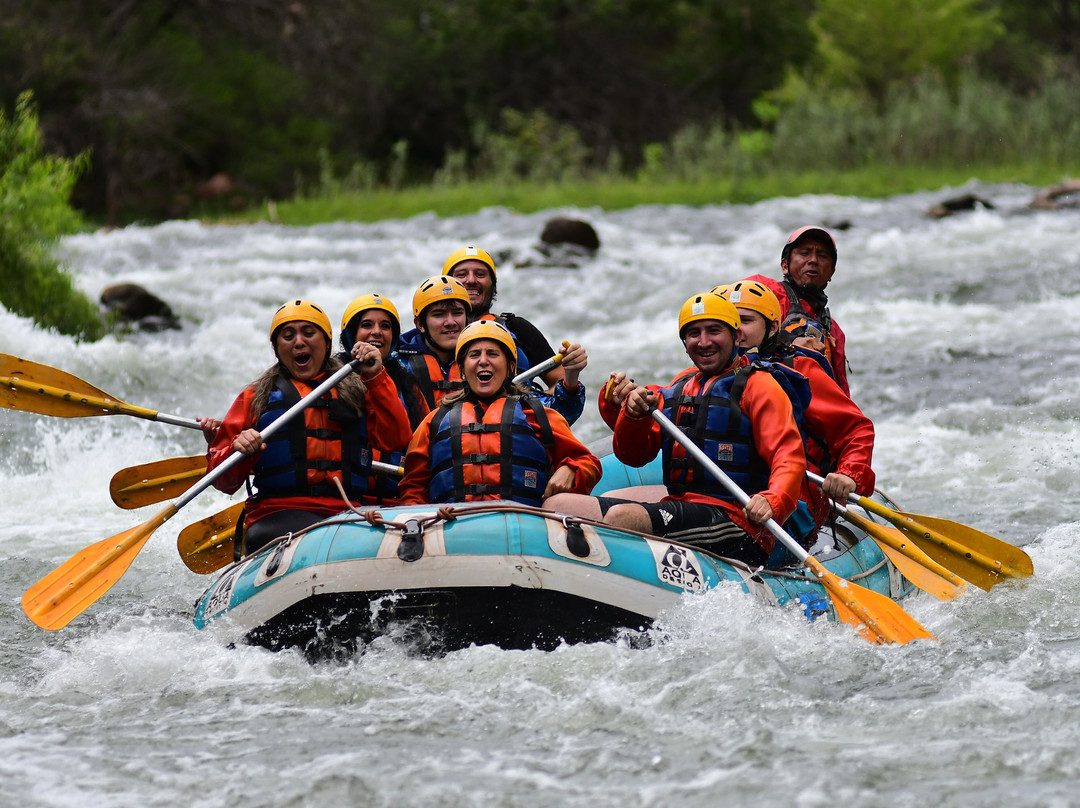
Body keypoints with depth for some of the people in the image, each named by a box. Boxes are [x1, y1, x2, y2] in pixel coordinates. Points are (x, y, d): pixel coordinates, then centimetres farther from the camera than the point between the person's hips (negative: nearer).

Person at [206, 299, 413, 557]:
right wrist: (239, 451, -9)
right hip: (276, 514, -1)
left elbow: (397, 439, 5)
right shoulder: (256, 398, 19)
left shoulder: (356, 391, 23)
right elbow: (222, 482, 13)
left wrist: (375, 377, 2)